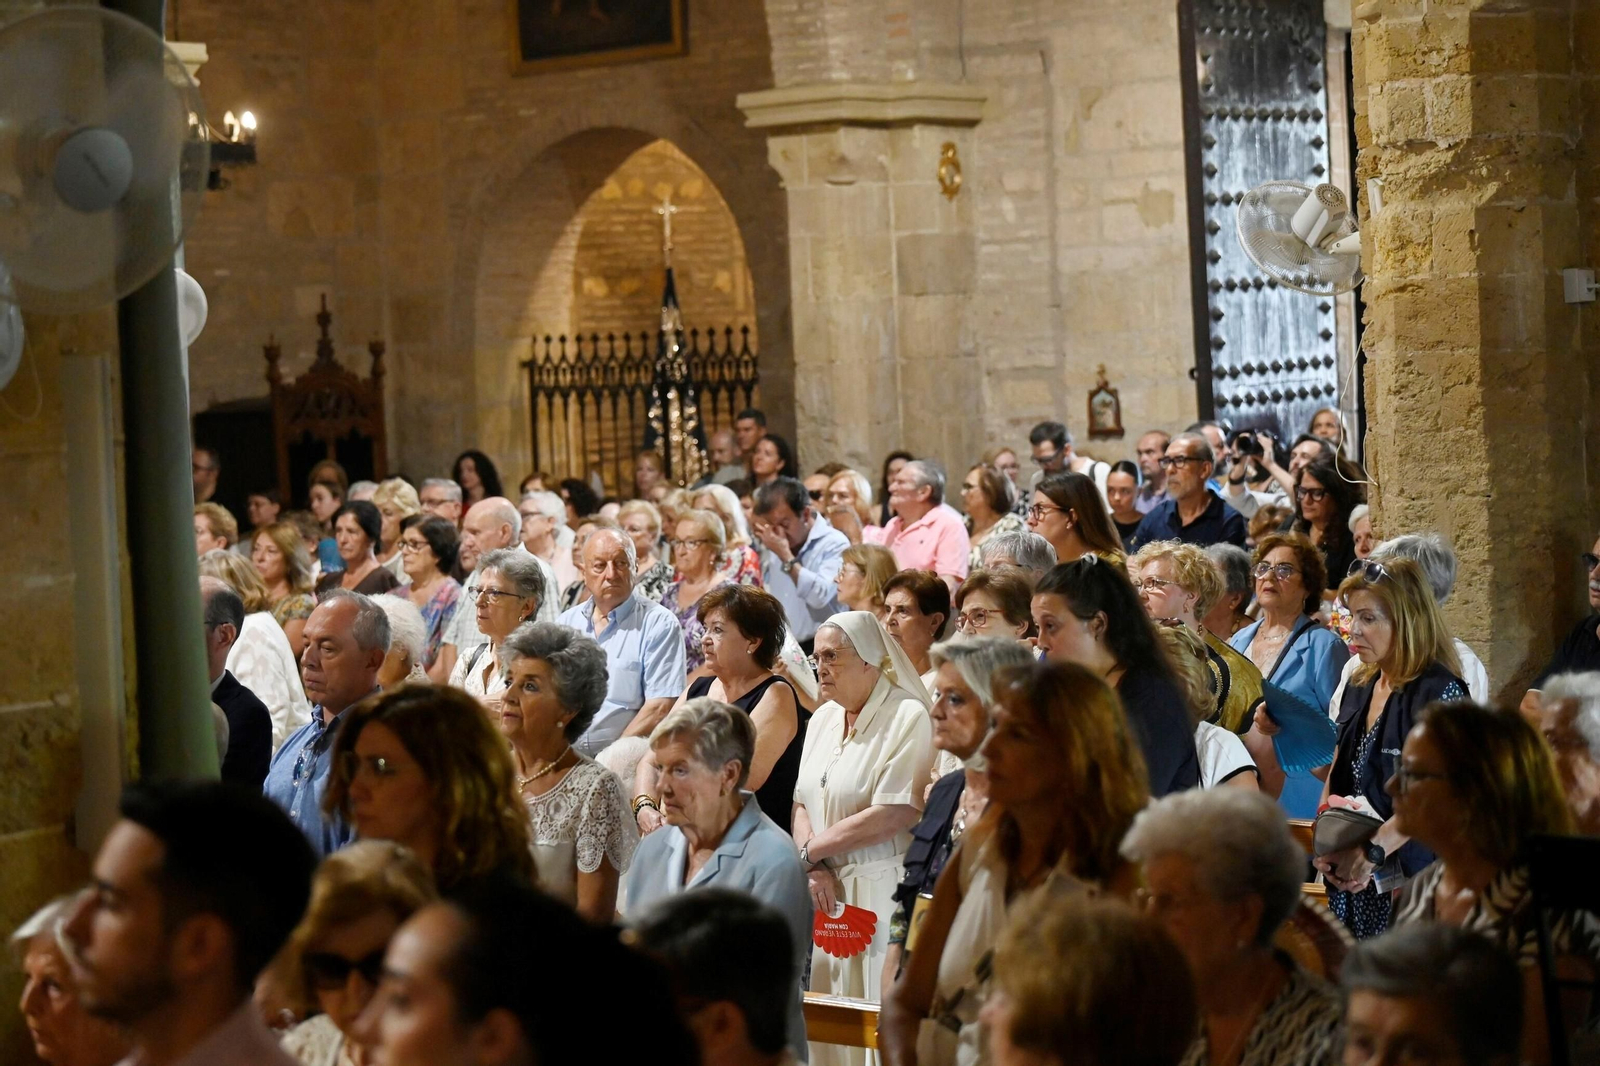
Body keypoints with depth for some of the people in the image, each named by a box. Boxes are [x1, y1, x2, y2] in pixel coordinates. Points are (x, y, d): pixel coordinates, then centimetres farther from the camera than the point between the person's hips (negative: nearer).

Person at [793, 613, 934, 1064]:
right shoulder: (823, 719, 14)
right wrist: (814, 868, -7)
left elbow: (894, 816, -18)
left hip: (880, 890, -7)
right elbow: (802, 804, 13)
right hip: (828, 892, 7)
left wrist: (808, 851, -9)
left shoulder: (908, 717, -11)